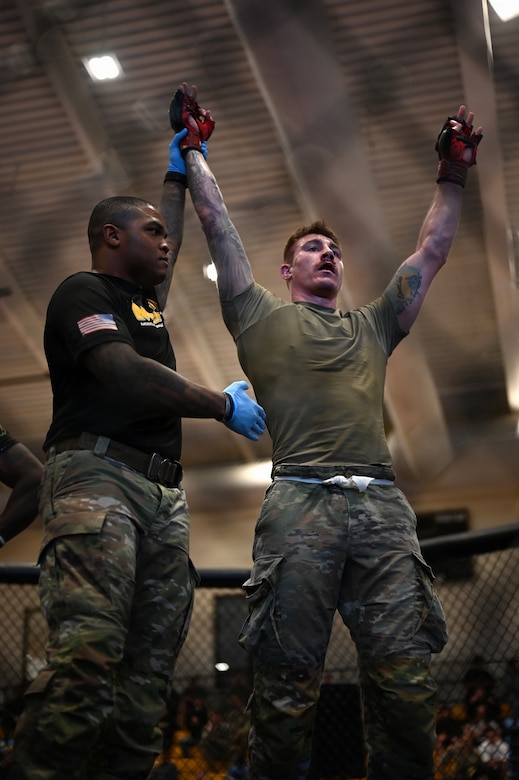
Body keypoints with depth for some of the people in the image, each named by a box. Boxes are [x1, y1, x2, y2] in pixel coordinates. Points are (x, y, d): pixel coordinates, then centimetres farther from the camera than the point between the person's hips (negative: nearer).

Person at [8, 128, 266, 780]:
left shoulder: (144, 299, 30)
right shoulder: (83, 291, 5)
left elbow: (169, 247, 50)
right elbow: (125, 375, -10)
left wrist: (178, 174, 51)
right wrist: (224, 405, -1)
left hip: (163, 494, 9)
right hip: (97, 476, -8)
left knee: (149, 674, -4)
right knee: (88, 656, -24)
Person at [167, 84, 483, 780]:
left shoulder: (372, 327, 29)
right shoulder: (264, 318, 20)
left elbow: (433, 252, 31)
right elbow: (220, 228, 19)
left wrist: (453, 176, 30)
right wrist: (192, 147, 20)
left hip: (382, 505, 3)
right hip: (301, 502, -3)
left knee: (406, 680, -6)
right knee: (288, 683, -6)